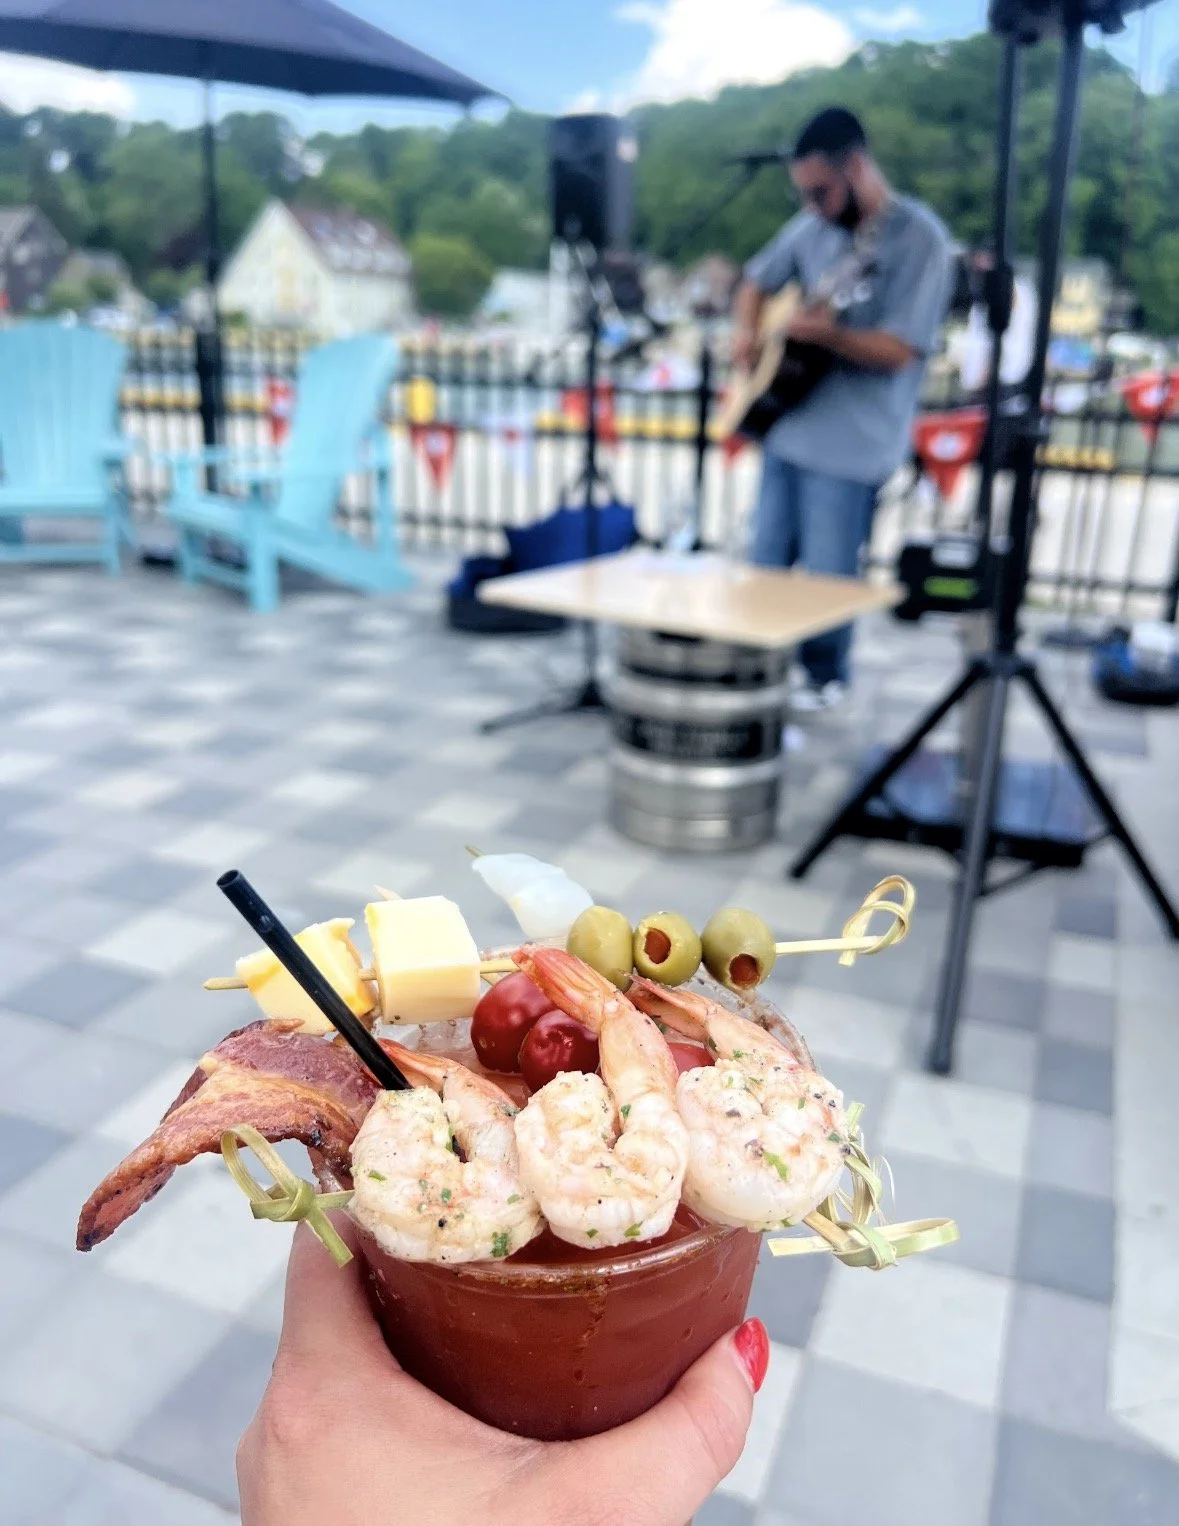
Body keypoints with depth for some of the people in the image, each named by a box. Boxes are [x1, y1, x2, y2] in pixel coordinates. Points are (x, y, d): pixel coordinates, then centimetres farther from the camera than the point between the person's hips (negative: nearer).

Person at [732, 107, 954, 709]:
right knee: (765, 564, 14)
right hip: (788, 425, 6)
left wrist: (829, 334, -33)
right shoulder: (813, 226, 6)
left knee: (826, 579, 2)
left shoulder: (919, 239, -13)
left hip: (851, 444, -6)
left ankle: (824, 676, 25)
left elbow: (899, 351, -18)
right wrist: (747, 332, 2)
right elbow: (758, 279, 21)